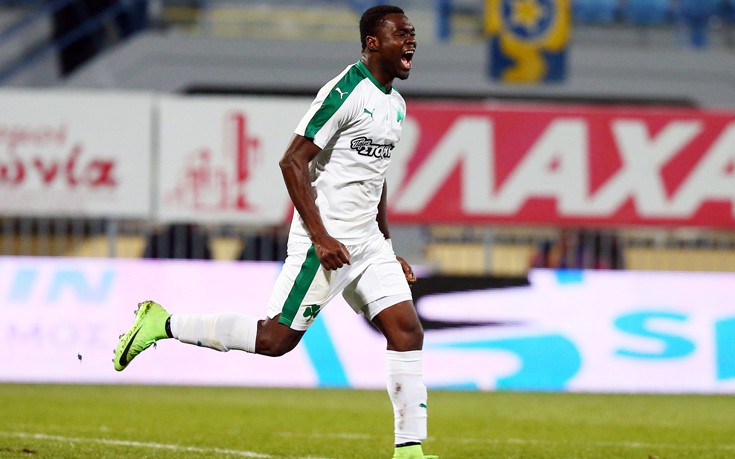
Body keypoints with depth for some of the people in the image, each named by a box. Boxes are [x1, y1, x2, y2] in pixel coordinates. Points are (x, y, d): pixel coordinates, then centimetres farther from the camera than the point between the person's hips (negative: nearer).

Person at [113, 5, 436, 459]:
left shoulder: (395, 103, 13)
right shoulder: (345, 92, -16)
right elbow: (293, 162, -18)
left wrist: (389, 250, 21)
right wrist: (321, 238, -21)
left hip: (366, 242, 8)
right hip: (326, 241, -8)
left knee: (407, 331, -3)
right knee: (275, 339, -7)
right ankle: (163, 324, 6)